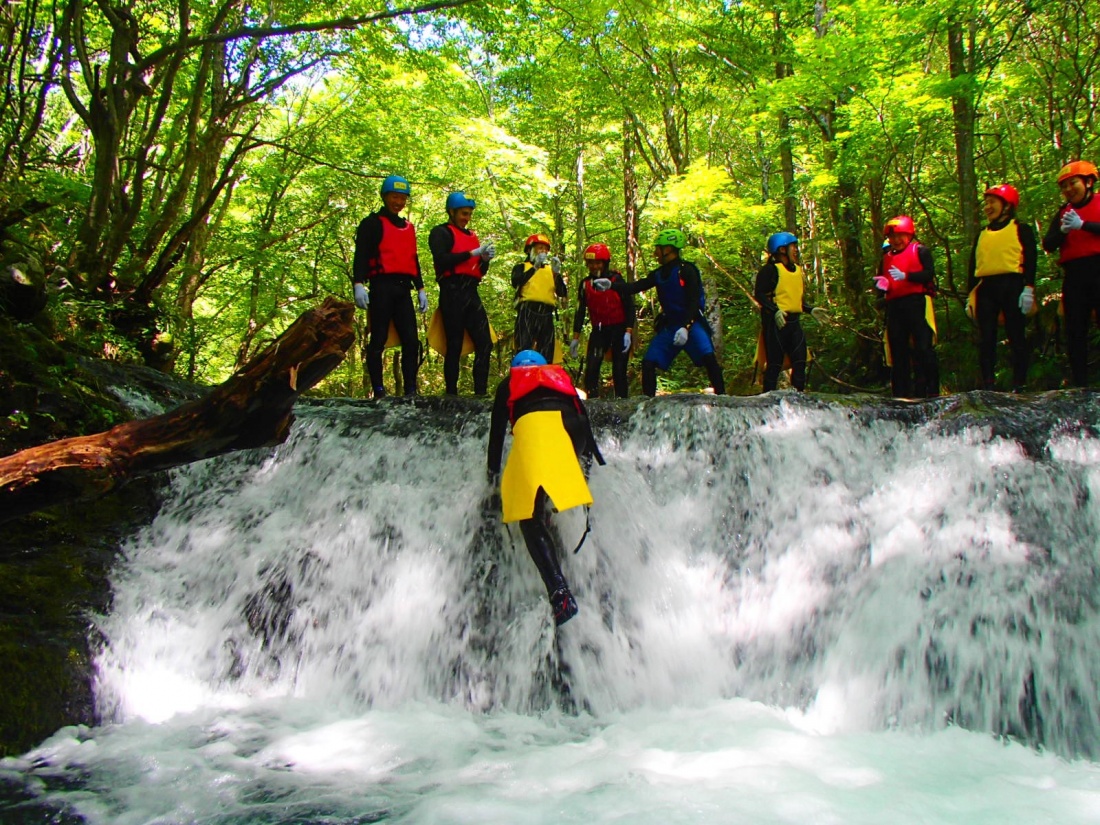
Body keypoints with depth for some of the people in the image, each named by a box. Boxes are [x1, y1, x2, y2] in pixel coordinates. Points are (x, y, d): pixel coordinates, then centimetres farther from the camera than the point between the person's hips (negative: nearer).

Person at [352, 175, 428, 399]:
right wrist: (358, 284, -18)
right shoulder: (372, 223, 4)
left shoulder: (408, 227, 23)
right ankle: (378, 391, -2)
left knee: (411, 341, -2)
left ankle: (410, 390, 0)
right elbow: (361, 255, -6)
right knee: (379, 340, -5)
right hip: (382, 286, -6)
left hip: (403, 288, 6)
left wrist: (420, 289, 19)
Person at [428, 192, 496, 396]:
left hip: (471, 293, 7)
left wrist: (485, 258, 2)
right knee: (454, 345, -6)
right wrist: (473, 253, -14)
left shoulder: (471, 235, 24)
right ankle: (451, 393, -1)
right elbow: (442, 260, -13)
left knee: (485, 343, -2)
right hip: (453, 292, -6)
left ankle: (481, 393, 0)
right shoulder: (441, 232, 4)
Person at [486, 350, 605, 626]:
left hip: (531, 425, -2)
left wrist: (493, 471, 36)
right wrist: (592, 455, 40)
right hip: (570, 426, 3)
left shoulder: (508, 384, 35)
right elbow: (582, 415, 35)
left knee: (531, 517, -8)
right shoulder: (561, 375, 39)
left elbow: (497, 430, 29)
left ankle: (559, 593, -25)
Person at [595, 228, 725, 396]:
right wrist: (610, 285, -10)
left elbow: (695, 302, -16)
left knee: (708, 357, -25)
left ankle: (721, 396, -19)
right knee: (648, 362, -3)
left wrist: (685, 327, -26)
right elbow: (635, 287, 4)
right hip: (669, 325, 6)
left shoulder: (687, 270, -9)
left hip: (691, 323, -6)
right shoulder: (659, 274, 10)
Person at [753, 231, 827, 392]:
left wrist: (811, 309, 14)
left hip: (794, 321, 8)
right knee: (775, 363, -6)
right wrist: (775, 311, -25)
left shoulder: (797, 269, 19)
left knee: (800, 360, 3)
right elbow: (759, 294, -13)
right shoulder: (770, 270, -7)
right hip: (775, 321, -8)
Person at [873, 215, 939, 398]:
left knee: (923, 348, -11)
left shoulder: (919, 250, 5)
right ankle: (900, 394, 8)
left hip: (917, 302, -6)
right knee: (898, 350, 5)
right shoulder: (887, 257, 23)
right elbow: (881, 278, 25)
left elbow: (929, 273, -7)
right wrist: (881, 285, 1)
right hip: (894, 306, 6)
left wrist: (905, 276, -20)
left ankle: (931, 391, -9)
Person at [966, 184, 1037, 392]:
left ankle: (1019, 385, -2)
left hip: (1011, 286, -5)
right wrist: (970, 296, 11)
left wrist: (1028, 288, -13)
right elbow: (973, 266, 19)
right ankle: (988, 386, -1)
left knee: (1016, 337, -3)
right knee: (985, 340, -1)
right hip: (985, 289, 5)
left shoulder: (1021, 229, 7)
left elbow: (1030, 259, -2)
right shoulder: (982, 235, 21)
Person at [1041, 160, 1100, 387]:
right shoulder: (1062, 213, 19)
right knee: (1075, 330, 1)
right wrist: (1062, 231, -10)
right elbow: (1048, 244, 8)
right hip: (1074, 275, 4)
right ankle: (1079, 384, 2)